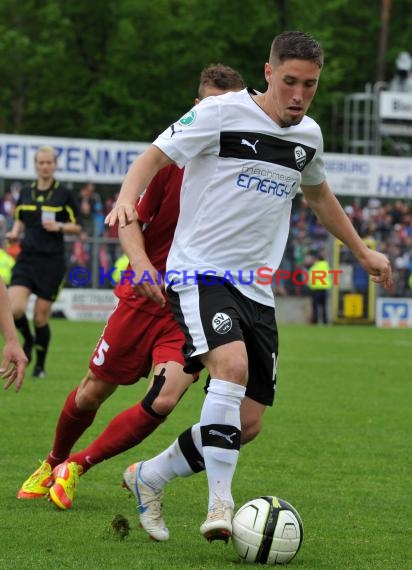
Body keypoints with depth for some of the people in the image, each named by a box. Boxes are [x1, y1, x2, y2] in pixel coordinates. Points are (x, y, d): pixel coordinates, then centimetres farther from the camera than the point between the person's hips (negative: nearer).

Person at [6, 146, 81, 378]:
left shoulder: (64, 194, -1)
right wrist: (15, 232, -1)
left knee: (41, 317, -1)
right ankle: (28, 339, 16)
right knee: (15, 309, -16)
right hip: (27, 258, 3)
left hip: (52, 262, -3)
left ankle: (40, 365, 18)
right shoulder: (26, 193, 8)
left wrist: (59, 227, -15)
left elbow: (77, 227, 3)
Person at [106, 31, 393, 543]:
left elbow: (318, 195, 31)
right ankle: (220, 504, -28)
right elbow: (154, 157, -7)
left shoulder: (308, 136, 11)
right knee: (232, 366, -32)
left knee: (247, 423, 3)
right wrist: (127, 199, -28)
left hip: (256, 288, 7)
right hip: (201, 271, -7)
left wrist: (361, 251, 36)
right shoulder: (222, 113, -8)